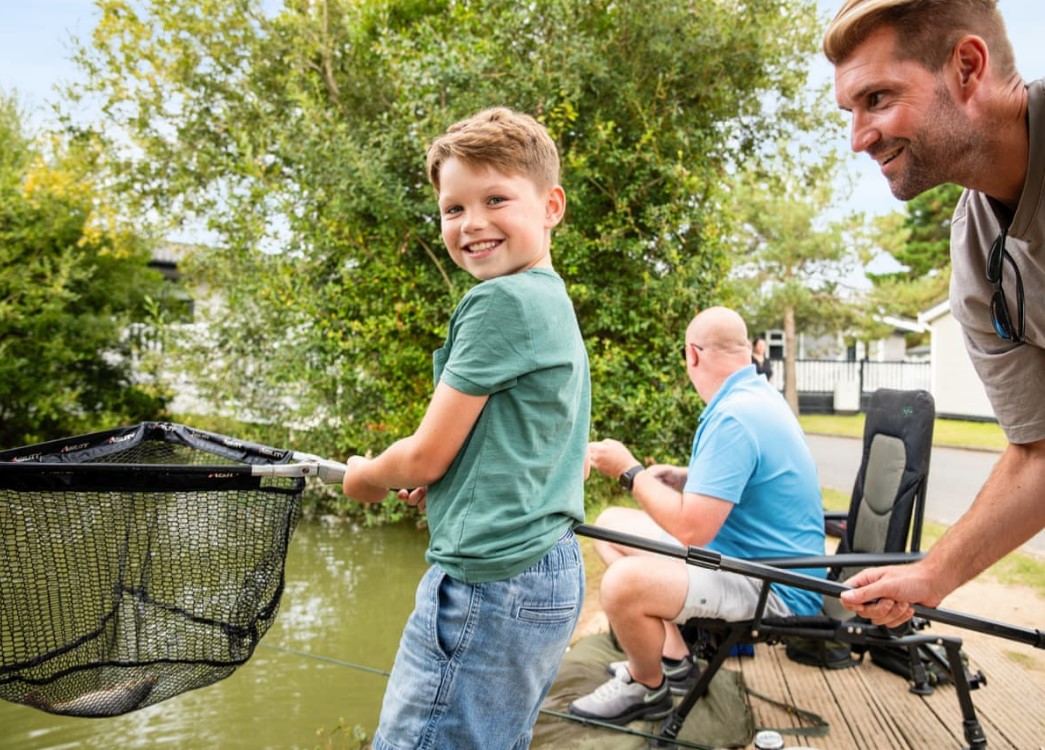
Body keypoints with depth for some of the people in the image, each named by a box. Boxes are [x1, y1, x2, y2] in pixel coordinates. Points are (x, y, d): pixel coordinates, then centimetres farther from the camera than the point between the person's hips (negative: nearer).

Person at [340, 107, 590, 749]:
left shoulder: (501, 300, -15)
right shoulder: (558, 304, 15)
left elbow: (425, 457, -12)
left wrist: (365, 477, 9)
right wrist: (443, 482, 18)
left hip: (489, 582, -10)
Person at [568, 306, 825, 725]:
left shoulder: (733, 417, -26)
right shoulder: (753, 394, 6)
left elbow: (692, 528, -27)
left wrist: (629, 471, -16)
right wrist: (686, 479, 15)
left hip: (773, 584, -11)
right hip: (754, 556, 11)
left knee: (623, 583, -32)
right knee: (612, 525, 13)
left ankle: (648, 688, 0)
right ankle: (672, 658, 15)